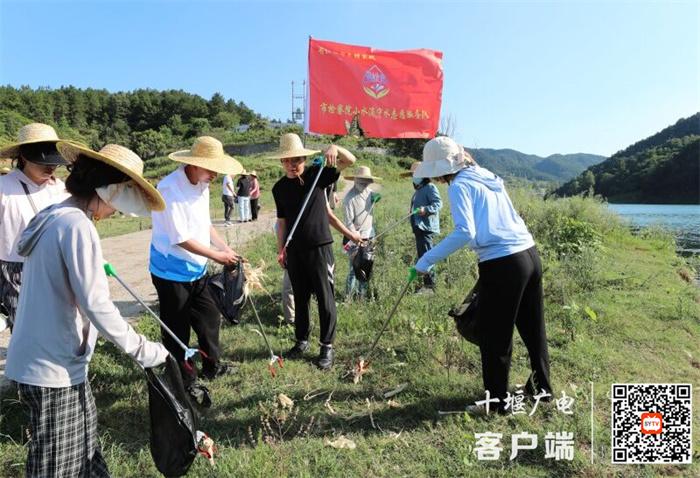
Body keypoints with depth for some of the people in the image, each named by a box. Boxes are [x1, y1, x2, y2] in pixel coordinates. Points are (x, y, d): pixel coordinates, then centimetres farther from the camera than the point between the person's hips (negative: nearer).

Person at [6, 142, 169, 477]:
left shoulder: (51, 217, 8)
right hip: (54, 366, -9)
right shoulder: (76, 226, -22)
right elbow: (95, 304, -25)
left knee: (81, 445, 22)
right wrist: (143, 350, -18)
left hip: (40, 358, 9)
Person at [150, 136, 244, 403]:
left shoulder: (201, 186, 5)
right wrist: (217, 256, -17)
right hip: (172, 273, -8)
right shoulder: (169, 189, -23)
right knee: (177, 331, 6)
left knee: (210, 318, 18)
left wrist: (225, 248, 4)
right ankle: (185, 381, 23)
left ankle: (211, 366, 38)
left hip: (196, 270, 8)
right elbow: (181, 239, -24)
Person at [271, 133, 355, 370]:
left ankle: (327, 346, 13)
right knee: (300, 297, 14)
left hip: (319, 247, -3)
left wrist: (335, 148, -28)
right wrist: (280, 249, 9)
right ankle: (302, 340, 29)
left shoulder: (316, 175, -4)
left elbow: (351, 160, -10)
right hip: (294, 250, 4)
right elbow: (282, 221, 12)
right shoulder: (279, 188, 6)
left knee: (325, 297, 1)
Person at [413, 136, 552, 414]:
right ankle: (541, 386, 39)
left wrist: (427, 260, -18)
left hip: (502, 265, -8)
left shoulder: (460, 186, -9)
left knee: (494, 337, 7)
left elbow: (464, 233, -22)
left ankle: (497, 401, 21)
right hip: (529, 255, 9)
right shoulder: (487, 176, 15)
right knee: (533, 328, 22)